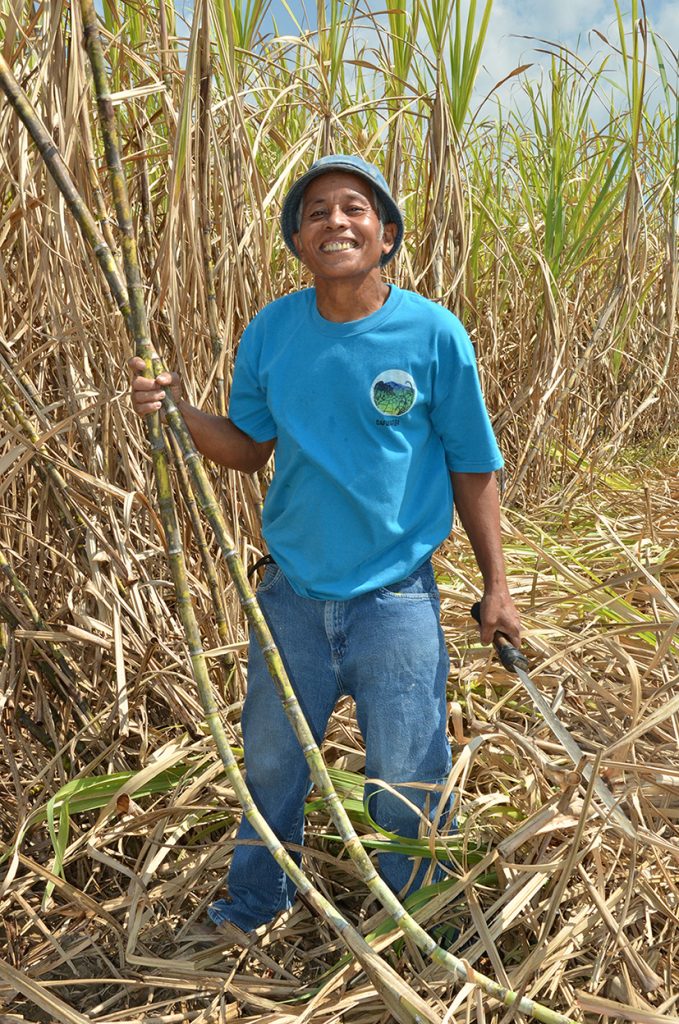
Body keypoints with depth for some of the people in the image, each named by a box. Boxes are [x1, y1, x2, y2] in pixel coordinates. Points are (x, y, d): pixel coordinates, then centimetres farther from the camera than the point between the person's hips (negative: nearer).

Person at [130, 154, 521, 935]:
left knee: (405, 780, 12)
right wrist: (178, 411, -10)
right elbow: (248, 447, 8)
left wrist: (496, 585, -1)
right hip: (293, 593, 3)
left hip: (396, 599, -3)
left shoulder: (433, 334, -10)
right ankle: (253, 906, 49)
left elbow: (472, 469, -3)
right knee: (270, 760, 21)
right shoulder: (271, 331, -2)